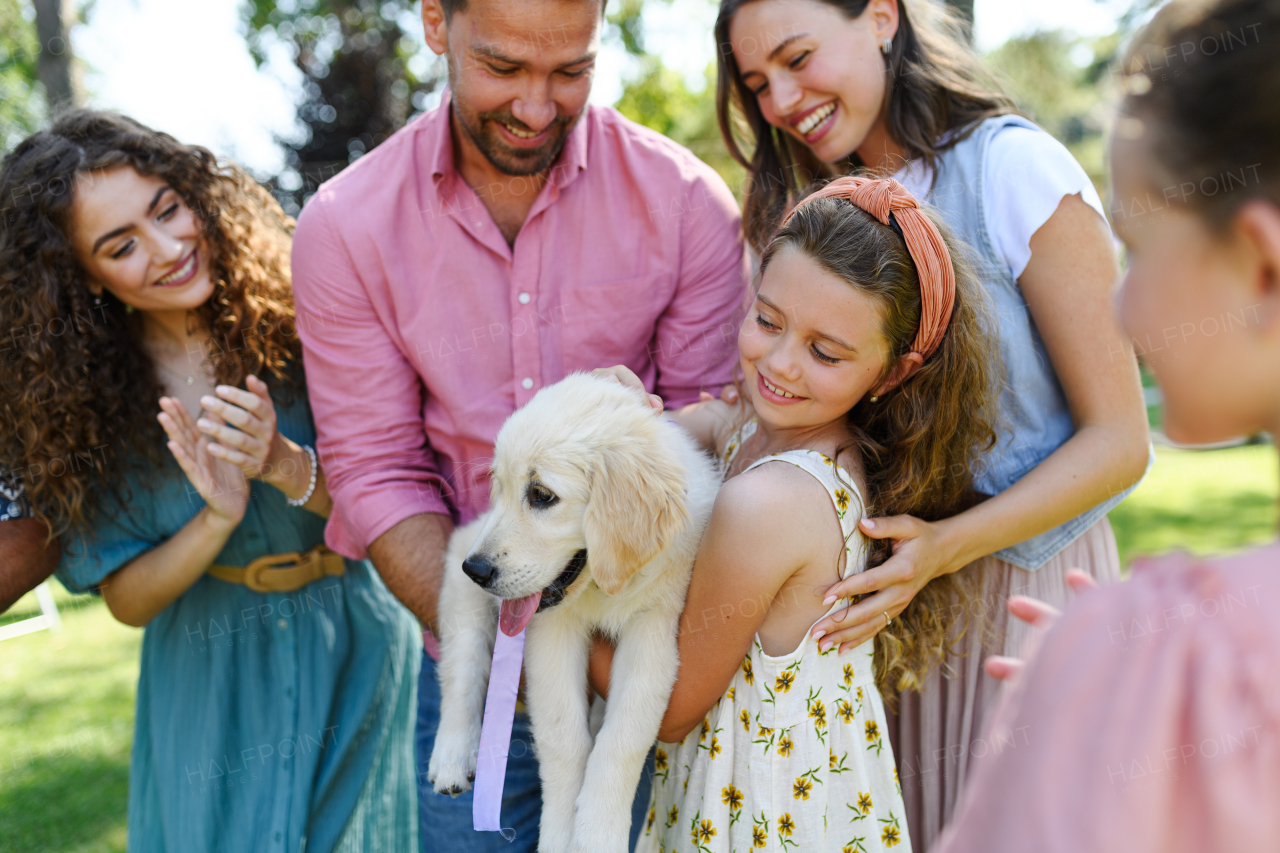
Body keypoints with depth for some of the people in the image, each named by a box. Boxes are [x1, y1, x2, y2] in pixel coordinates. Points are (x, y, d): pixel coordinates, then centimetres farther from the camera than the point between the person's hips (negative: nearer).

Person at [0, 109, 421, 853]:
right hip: (210, 690, 1)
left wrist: (285, 466, -30)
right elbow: (127, 601, -6)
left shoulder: (291, 316, -14)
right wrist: (219, 519, -24)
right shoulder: (82, 395, -9)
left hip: (360, 659, -1)